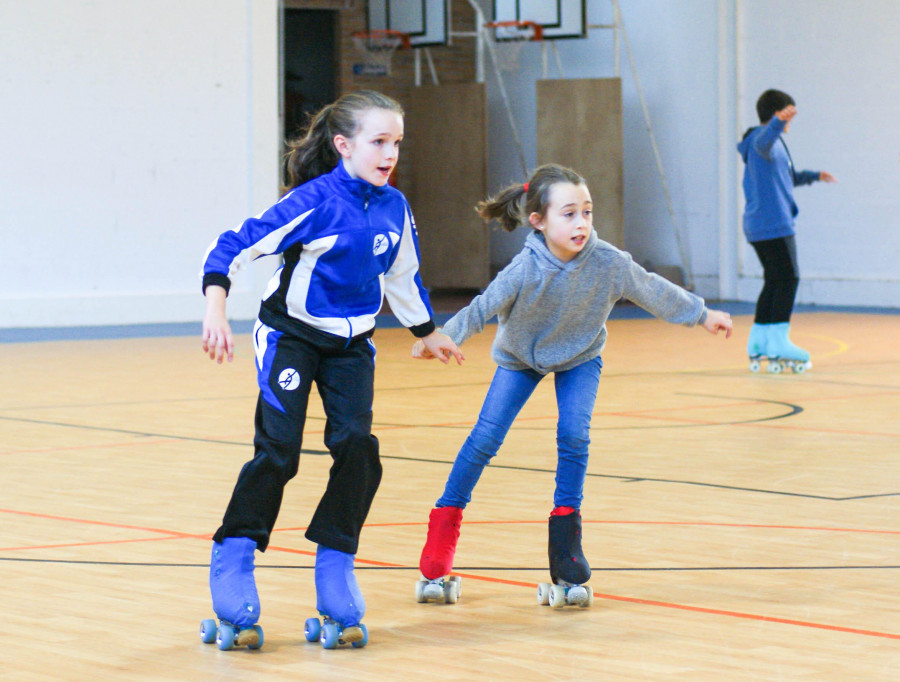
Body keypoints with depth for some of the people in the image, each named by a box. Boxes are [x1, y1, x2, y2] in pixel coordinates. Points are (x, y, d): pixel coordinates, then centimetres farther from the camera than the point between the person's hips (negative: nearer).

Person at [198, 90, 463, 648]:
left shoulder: (394, 208, -2)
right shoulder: (314, 202, -21)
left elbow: (402, 275, 16)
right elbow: (234, 246, -26)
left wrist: (428, 332, 28)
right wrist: (216, 310, -39)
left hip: (351, 344, 5)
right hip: (291, 334, -5)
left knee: (357, 446, -10)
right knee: (278, 450, -12)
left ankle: (337, 561, 4)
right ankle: (234, 557, 3)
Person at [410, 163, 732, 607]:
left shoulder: (608, 263, -28)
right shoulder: (526, 270, -35)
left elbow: (655, 292, -11)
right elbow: (482, 308, -38)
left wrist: (702, 315, 3)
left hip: (580, 357, 1)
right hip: (520, 357, -1)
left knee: (573, 434, -18)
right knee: (485, 437, -9)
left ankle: (565, 534, -1)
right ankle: (444, 527, 5)